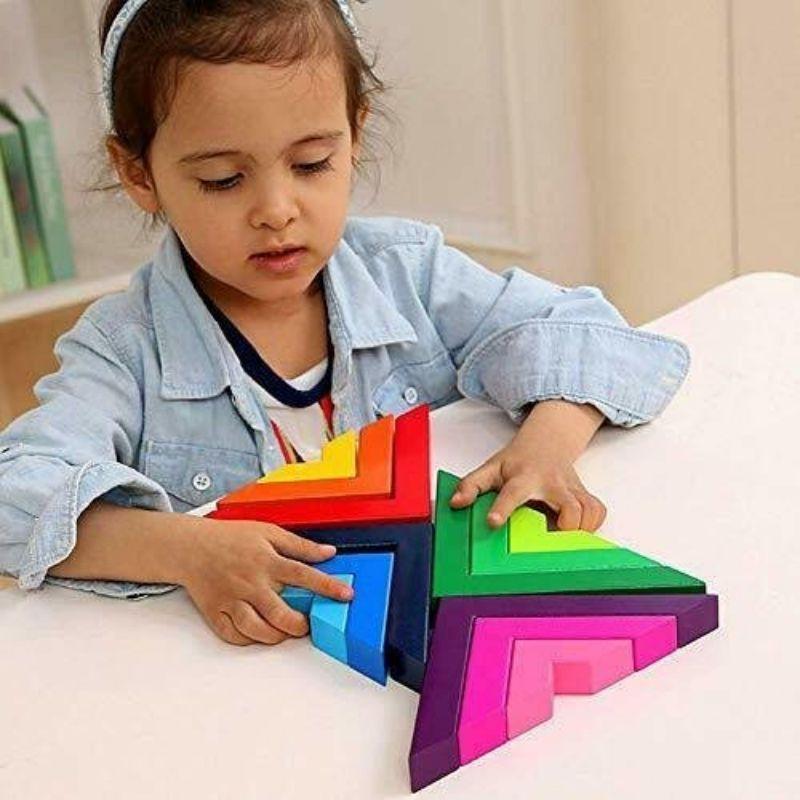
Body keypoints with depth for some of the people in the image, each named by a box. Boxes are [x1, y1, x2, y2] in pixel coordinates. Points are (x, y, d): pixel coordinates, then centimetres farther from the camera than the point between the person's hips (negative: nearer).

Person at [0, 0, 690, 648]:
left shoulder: (408, 271, 1)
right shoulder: (128, 348, -8)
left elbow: (568, 331, 3)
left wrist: (548, 443, -19)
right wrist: (182, 549, -36)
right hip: (244, 672, -3)